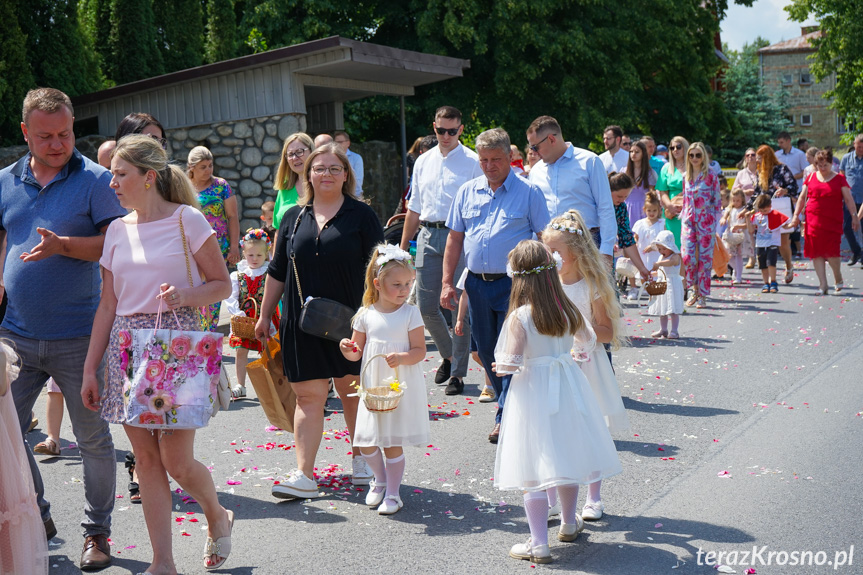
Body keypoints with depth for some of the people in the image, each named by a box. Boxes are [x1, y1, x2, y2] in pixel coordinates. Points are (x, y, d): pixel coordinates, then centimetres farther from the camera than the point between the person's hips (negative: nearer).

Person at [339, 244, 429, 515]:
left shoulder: (410, 313, -5)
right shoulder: (365, 314, 2)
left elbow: (420, 350, -7)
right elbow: (357, 352, 10)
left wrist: (401, 357, -25)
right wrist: (348, 350, -12)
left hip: (401, 387, -3)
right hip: (372, 386, 3)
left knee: (393, 442, 1)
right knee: (365, 442, 6)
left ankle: (392, 492, 19)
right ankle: (380, 480, 34)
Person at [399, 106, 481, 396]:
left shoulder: (472, 161, -1)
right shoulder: (423, 162, 14)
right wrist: (403, 246, 18)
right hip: (428, 235, 5)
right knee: (426, 306, 6)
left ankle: (457, 372, 10)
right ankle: (447, 354, 31)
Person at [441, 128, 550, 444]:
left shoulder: (528, 192, -2)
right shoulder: (467, 192, 10)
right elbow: (455, 239, 12)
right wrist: (447, 282, 6)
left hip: (514, 283, -4)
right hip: (476, 283, 5)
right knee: (486, 350, 12)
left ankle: (506, 417, 3)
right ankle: (507, 400, 31)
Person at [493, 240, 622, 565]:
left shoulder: (519, 316, -17)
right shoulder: (568, 310, 1)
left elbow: (510, 363, -20)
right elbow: (587, 341, 19)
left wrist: (499, 366, 3)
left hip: (532, 393, -6)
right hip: (567, 390, 6)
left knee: (535, 469, -2)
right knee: (566, 459, 21)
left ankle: (539, 544, 0)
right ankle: (569, 523, 39)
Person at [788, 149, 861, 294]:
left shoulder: (839, 179, 4)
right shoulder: (811, 177, 10)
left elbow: (849, 199, 3)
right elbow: (802, 197, 14)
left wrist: (855, 216, -4)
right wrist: (796, 215, 9)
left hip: (832, 222, -2)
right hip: (813, 221, 3)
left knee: (831, 251, -10)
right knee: (816, 252, -1)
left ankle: (838, 278, 16)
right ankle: (823, 284, 5)